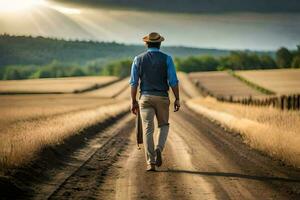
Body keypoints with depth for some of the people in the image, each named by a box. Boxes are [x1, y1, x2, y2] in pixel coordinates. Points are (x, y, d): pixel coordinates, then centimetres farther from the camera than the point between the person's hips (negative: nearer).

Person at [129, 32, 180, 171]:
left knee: (148, 130, 1)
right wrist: (177, 99, -1)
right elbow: (173, 81, -7)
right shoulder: (167, 59, -2)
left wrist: (133, 101, 5)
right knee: (163, 126, 18)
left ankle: (151, 163, -5)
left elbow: (134, 82, 0)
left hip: (145, 97, 0)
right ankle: (158, 150, -7)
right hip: (162, 97, 0)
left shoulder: (138, 59, 2)